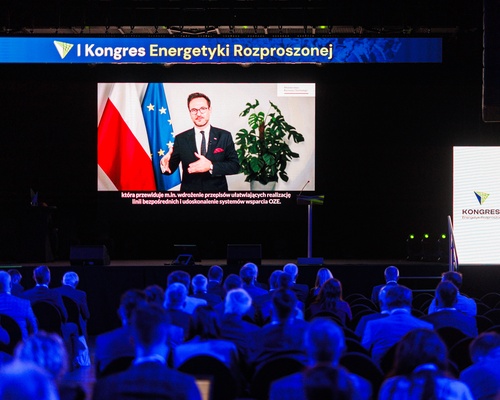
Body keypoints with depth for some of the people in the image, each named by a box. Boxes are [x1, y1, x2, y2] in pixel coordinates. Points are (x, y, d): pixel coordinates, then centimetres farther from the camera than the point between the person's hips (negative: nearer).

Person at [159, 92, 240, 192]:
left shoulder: (224, 136, -4)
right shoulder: (181, 139, -1)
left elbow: (235, 166, -9)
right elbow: (171, 167, -4)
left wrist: (211, 166, -24)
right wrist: (165, 165, -27)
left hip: (217, 193, 0)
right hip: (189, 194, 0)